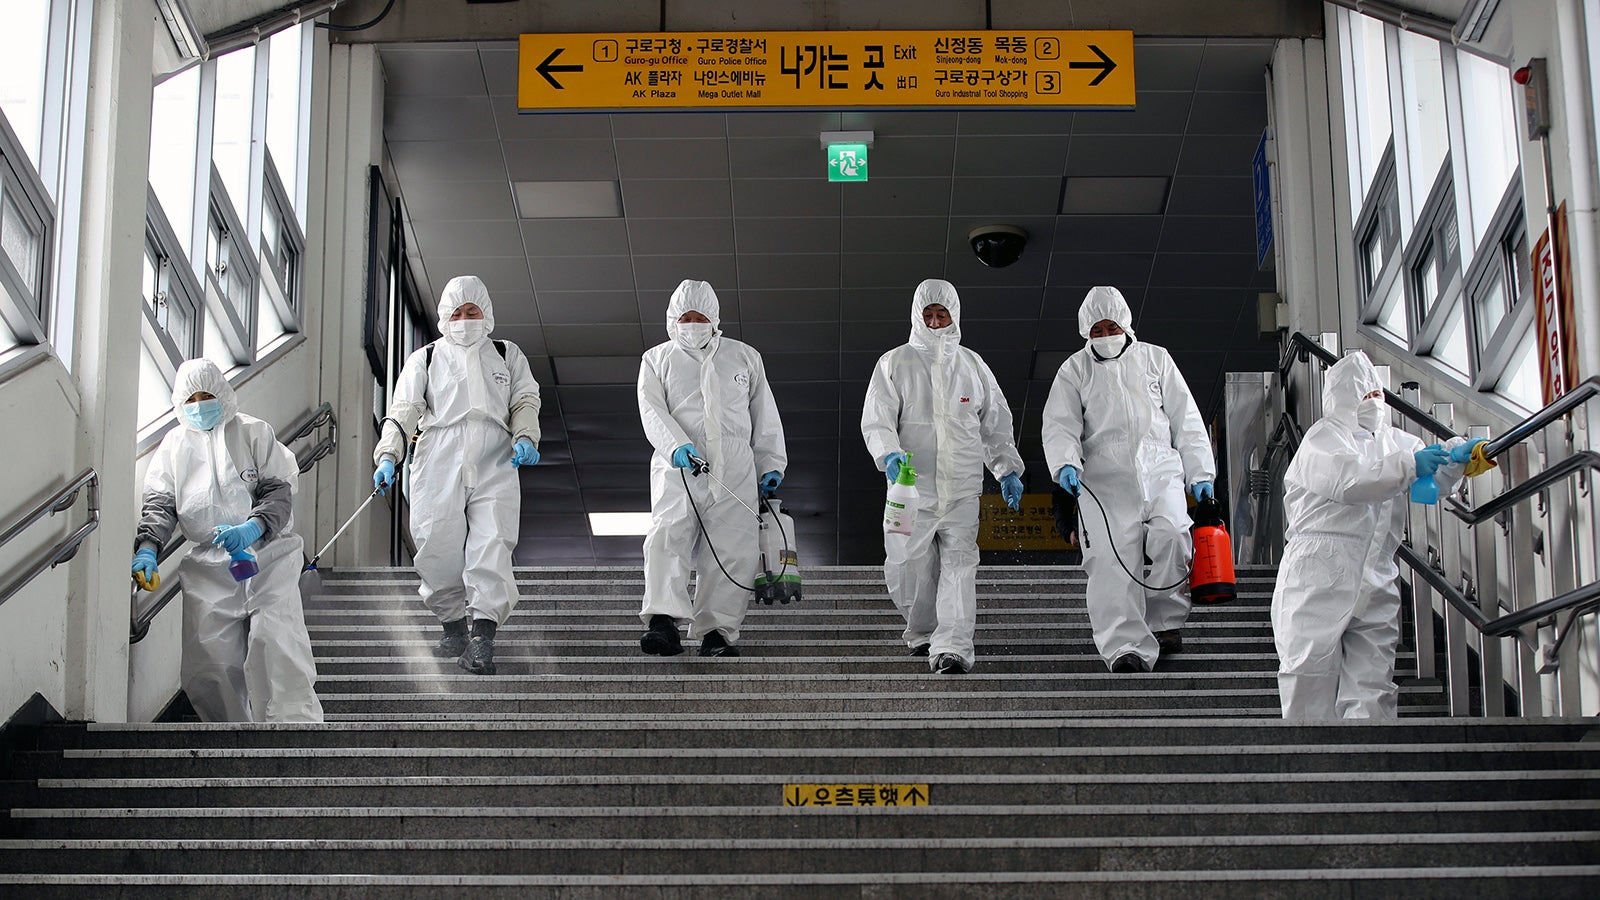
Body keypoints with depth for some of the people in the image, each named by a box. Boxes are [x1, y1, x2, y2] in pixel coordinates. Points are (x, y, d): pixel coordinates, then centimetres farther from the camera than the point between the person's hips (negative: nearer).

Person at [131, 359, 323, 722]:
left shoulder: (253, 432, 8)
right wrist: (147, 548, -13)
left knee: (274, 640, -19)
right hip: (209, 563, 3)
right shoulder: (174, 445, 15)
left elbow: (279, 491, 0)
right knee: (208, 657, -8)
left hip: (267, 553, -2)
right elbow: (160, 504, 7)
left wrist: (253, 528, -21)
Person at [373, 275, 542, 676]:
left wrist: (525, 437, -6)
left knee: (492, 546, -16)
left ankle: (482, 638, -21)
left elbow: (525, 401, 15)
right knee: (440, 549, -6)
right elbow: (403, 411, 9)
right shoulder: (425, 359, 17)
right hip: (440, 463, 0)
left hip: (494, 466, 0)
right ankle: (452, 625, 17)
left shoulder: (507, 355, 22)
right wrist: (388, 455, -7)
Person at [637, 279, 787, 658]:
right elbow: (652, 411, -2)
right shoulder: (657, 360, 12)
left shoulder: (745, 357, 18)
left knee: (732, 550, -5)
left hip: (735, 471, 2)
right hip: (677, 469, -2)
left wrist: (771, 466, 14)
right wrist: (677, 446, -20)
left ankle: (716, 632, 2)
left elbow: (764, 415, 20)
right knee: (667, 537, -21)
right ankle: (663, 623, -29)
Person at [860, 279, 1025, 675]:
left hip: (962, 488, 1)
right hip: (912, 487, -1)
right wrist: (890, 455, -23)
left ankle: (953, 647, -17)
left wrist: (1008, 470, 15)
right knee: (909, 570, 1)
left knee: (959, 564, -12)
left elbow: (996, 422, 21)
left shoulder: (972, 365, 13)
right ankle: (922, 633, 26)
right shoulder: (895, 363, 5)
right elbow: (876, 420, -5)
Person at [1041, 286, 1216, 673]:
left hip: (1161, 470, 1)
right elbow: (1060, 425, 3)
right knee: (1111, 558, -15)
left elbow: (1186, 420, 16)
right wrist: (1066, 464, -17)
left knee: (1171, 536, -23)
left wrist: (1200, 474, 9)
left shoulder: (1155, 359, 17)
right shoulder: (1075, 370, 14)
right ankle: (1127, 646, -16)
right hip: (1105, 478, 0)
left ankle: (1165, 622, -4)